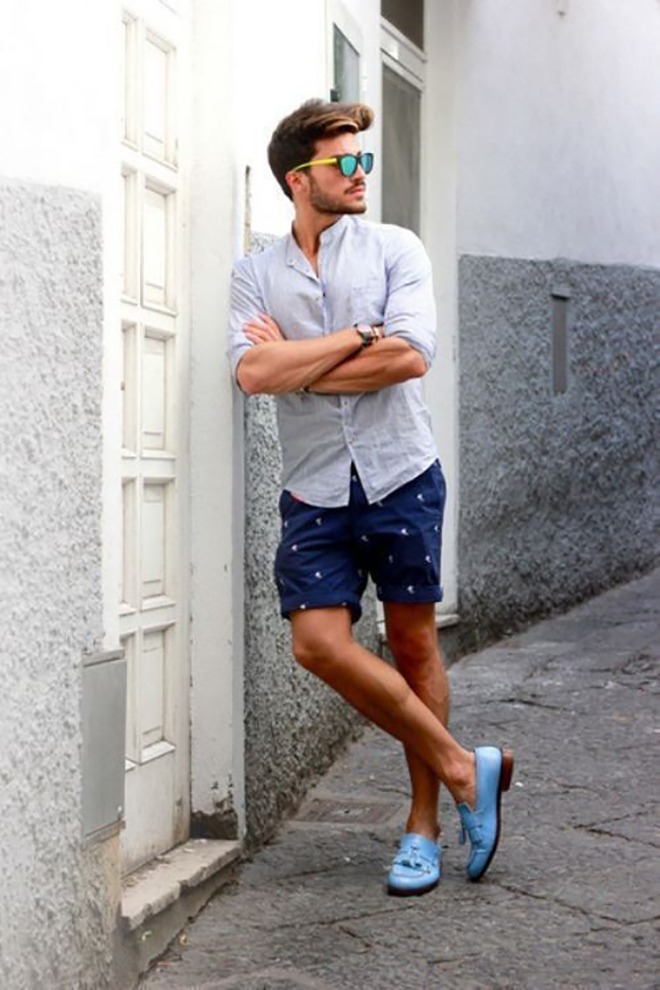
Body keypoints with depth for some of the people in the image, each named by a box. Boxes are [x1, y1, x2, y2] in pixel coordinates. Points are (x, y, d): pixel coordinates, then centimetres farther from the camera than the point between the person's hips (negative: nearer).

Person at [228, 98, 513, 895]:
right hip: (315, 492, 1)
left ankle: (424, 827, 18)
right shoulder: (255, 274, 6)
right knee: (319, 643, -12)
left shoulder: (395, 249, 3)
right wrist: (361, 337, -10)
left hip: (401, 478, -1)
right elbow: (252, 373, -11)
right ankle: (462, 768, 4)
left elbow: (411, 356, -12)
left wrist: (295, 366, -7)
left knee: (413, 646, 5)